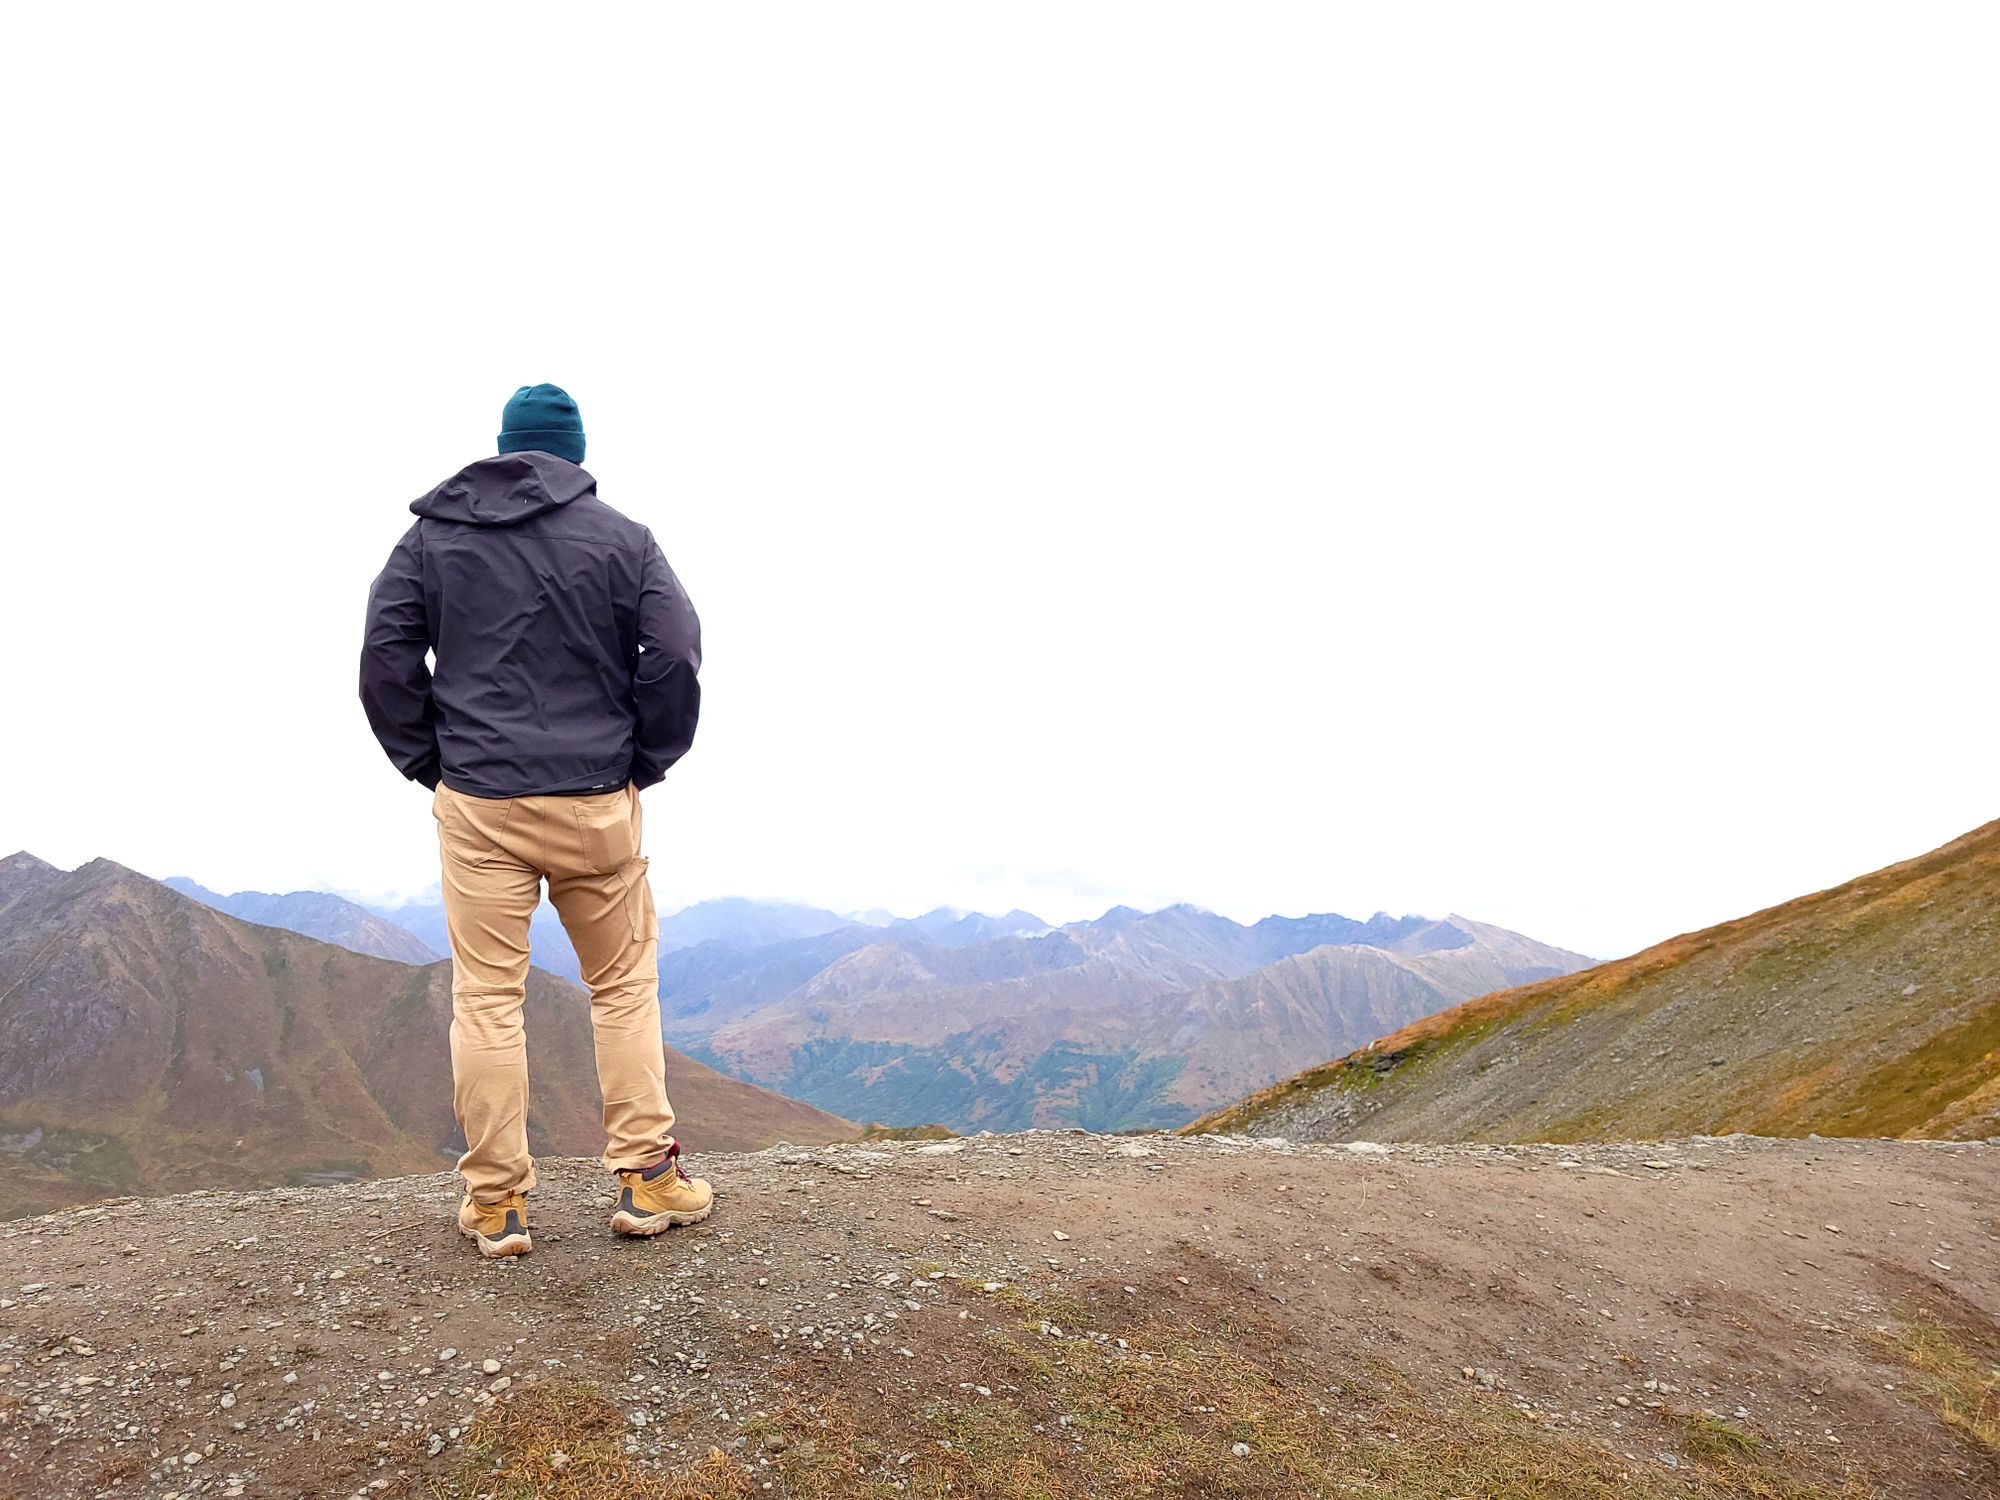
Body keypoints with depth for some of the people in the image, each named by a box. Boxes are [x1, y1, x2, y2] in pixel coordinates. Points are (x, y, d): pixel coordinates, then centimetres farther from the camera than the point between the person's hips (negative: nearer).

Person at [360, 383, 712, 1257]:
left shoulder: (431, 535, 7)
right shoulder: (622, 538, 2)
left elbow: (385, 655, 1)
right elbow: (677, 653, -8)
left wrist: (428, 762, 8)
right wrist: (643, 762, 3)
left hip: (475, 802, 1)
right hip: (596, 803, -1)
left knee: (486, 998, 6)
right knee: (624, 985, 10)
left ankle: (494, 1203, 12)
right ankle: (647, 1179, 13)